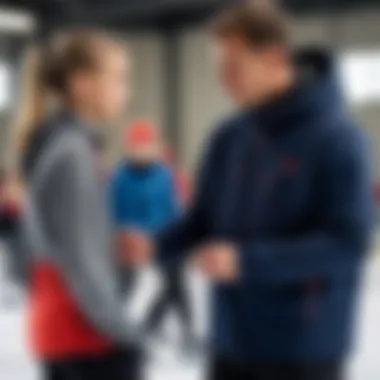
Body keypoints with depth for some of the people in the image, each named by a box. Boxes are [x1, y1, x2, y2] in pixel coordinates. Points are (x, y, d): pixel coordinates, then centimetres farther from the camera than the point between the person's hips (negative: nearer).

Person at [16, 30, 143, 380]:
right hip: (88, 331, -9)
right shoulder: (71, 151, -18)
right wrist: (122, 331, -17)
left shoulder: (49, 144, 11)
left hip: (55, 323, 9)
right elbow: (79, 257, -20)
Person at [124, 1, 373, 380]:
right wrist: (156, 245, -9)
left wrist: (246, 260, -28)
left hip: (305, 345, -6)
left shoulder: (336, 138, -14)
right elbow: (204, 219, 11)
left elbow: (347, 244, -20)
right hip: (232, 341, 6)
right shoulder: (229, 138, 4)